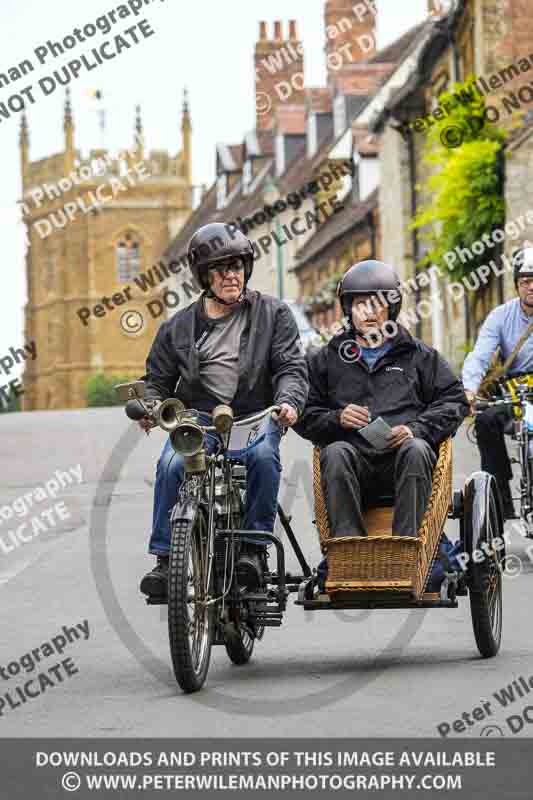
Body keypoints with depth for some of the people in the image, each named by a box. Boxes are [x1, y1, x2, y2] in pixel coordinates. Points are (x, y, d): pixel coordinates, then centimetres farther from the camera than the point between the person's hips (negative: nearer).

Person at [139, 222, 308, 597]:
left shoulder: (273, 313, 10)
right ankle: (166, 558, -19)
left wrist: (288, 401, -21)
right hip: (197, 417, 2)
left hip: (255, 416, -1)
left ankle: (254, 547, -21)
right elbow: (159, 378, 21)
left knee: (264, 457, -35)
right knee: (172, 465, -29)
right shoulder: (179, 326, 16)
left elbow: (292, 366, 1)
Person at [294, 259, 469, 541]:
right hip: (355, 453, 0)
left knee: (416, 450, -35)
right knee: (335, 453, -34)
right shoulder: (327, 360, 25)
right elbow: (305, 416, 18)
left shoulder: (419, 356, 25)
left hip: (401, 450, 0)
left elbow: (454, 401, 16)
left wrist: (417, 429, -2)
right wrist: (337, 419, -4)